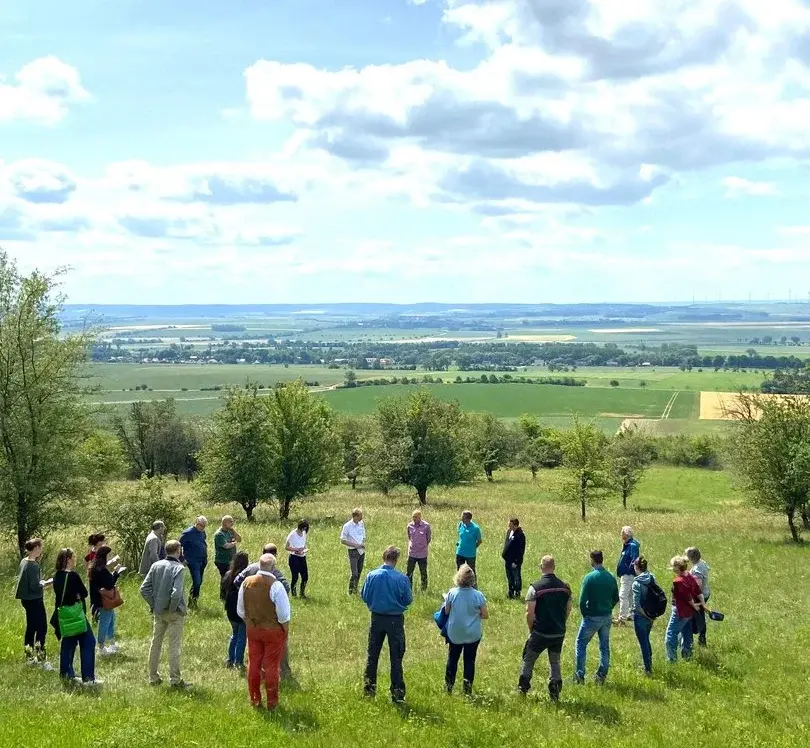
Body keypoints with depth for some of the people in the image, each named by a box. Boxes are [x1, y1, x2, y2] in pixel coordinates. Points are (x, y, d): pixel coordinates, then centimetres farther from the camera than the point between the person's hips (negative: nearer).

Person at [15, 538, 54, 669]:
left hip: (26, 599, 10)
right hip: (34, 600, -10)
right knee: (41, 629, -7)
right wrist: (47, 583, -11)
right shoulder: (33, 565, -21)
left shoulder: (24, 562, 8)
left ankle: (30, 658, 26)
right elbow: (35, 586, -22)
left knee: (31, 628, 17)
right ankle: (41, 660, -7)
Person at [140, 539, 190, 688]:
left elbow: (144, 588, -1)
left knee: (155, 643, 15)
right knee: (174, 646, 2)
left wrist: (153, 605, 6)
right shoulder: (179, 568, -17)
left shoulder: (156, 566, 0)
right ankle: (175, 680, 6)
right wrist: (173, 608, -11)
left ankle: (153, 677, 24)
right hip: (174, 613, -5)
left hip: (158, 612, 5)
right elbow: (176, 593, -26)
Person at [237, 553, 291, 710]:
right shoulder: (275, 586, -21)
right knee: (271, 667, 7)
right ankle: (272, 702, 17)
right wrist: (285, 631, -1)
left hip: (252, 630, 4)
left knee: (254, 665, 15)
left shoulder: (246, 583, -5)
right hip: (273, 631, -4)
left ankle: (254, 699, 26)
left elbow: (241, 611, 6)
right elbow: (284, 615, -18)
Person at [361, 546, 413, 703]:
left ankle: (369, 688, 24)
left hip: (377, 618, 2)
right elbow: (408, 600, -8)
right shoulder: (402, 578, -17)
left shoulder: (372, 576, -11)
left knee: (372, 655, 16)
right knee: (396, 658, 7)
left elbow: (364, 597, -1)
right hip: (395, 620, -2)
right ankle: (397, 693, 9)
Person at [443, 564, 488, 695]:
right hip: (473, 634, -1)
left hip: (454, 634, 1)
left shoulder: (452, 593, -15)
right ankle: (468, 689, 13)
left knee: (452, 659, 18)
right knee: (470, 660, 12)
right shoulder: (478, 595, -16)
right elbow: (485, 615, -8)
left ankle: (448, 687, 24)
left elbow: (446, 611, -4)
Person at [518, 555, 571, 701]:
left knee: (528, 660, 15)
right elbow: (568, 610, 8)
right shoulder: (565, 587, 0)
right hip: (559, 633, 4)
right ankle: (555, 692, 12)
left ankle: (523, 688, 23)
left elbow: (529, 612, -13)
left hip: (540, 634, -4)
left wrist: (531, 629, 1)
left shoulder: (535, 587, -14)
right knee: (555, 662, 17)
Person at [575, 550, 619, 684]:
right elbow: (616, 598, 9)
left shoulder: (589, 577, -16)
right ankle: (602, 676, 17)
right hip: (607, 618, 5)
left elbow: (582, 600, -17)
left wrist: (584, 614, -2)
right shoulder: (611, 577, 1)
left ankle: (580, 676, 6)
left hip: (592, 617, -5)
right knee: (605, 646, 14)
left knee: (581, 644, 8)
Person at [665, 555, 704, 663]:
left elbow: (687, 597, -19)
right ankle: (686, 654, 30)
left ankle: (672, 658, 2)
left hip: (680, 613, -9)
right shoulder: (691, 577, 2)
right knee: (686, 633, 20)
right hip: (690, 612, 9)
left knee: (671, 634, 0)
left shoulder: (678, 582, -24)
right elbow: (699, 592, 4)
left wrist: (694, 605, -3)